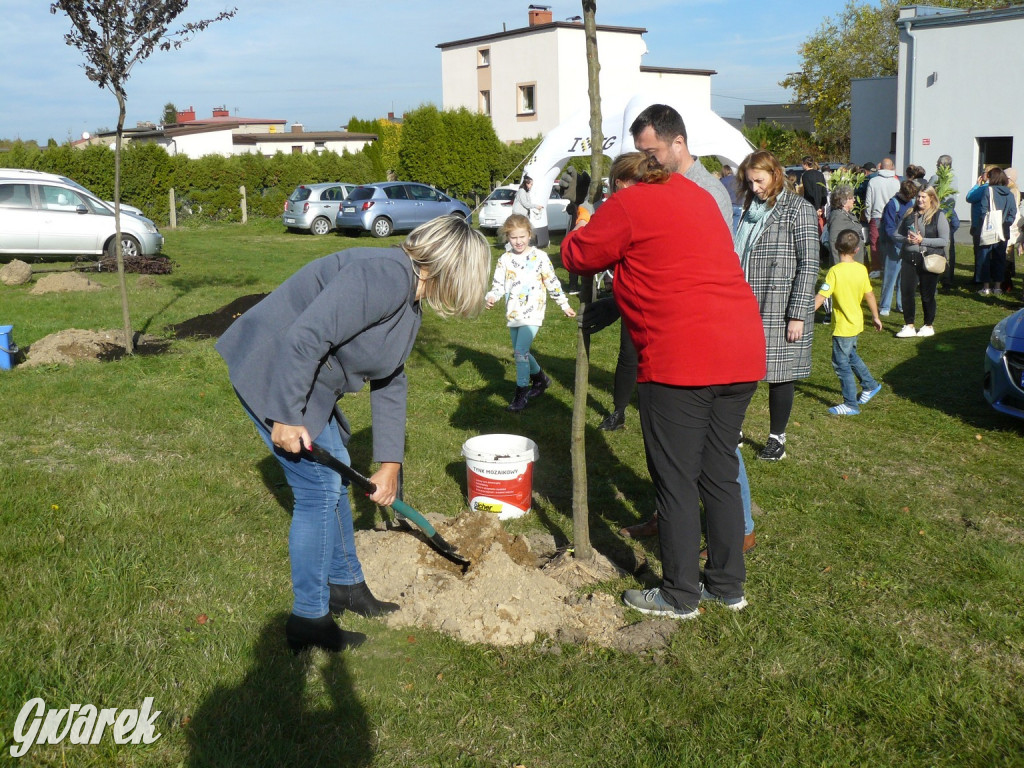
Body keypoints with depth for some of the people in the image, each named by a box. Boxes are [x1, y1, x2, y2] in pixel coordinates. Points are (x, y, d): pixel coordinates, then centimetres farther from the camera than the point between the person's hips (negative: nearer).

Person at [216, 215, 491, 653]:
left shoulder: (409, 308, 10)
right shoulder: (385, 276, -24)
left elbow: (389, 386, 16)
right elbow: (306, 336, -31)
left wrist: (390, 464, 15)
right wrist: (287, 417, -25)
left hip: (308, 382, 11)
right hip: (271, 373, -11)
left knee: (335, 475, 19)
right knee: (319, 490, -5)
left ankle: (344, 584, 37)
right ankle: (308, 621, 10)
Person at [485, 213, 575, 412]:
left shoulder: (539, 257, -5)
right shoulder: (505, 259, 3)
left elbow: (552, 283, 3)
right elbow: (498, 285, 2)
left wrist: (564, 305, 9)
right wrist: (490, 297, -19)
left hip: (532, 313, -5)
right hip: (513, 314, 5)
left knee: (521, 351, -16)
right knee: (520, 352, 15)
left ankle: (521, 392, -4)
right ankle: (540, 378, 40)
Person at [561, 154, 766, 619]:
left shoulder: (627, 205, -3)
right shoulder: (697, 195, 20)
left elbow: (577, 255, 4)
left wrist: (580, 232, 24)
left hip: (681, 362, -8)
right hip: (743, 354, 8)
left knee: (676, 480, 4)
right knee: (720, 475, 16)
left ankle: (680, 595, 14)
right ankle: (727, 585, 26)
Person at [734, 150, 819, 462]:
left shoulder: (797, 210, -6)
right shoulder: (750, 210, 13)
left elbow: (808, 265, -10)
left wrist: (797, 315, -15)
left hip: (781, 313, -5)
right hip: (747, 310, 5)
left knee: (780, 374, 5)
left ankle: (777, 438, 19)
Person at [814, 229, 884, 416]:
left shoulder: (835, 271, -19)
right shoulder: (861, 269, -1)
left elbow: (821, 297, -23)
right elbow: (869, 295, 7)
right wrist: (875, 316, 19)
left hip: (842, 326, -7)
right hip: (856, 323, 7)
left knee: (841, 363, 2)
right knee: (851, 356, 28)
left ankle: (850, 405, 7)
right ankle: (870, 385, 41)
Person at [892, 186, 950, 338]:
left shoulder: (938, 216, -4)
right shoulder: (910, 214, 9)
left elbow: (944, 240, -10)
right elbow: (896, 234, 14)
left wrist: (922, 240, -18)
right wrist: (906, 240, -7)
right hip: (910, 258, 4)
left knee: (927, 294, 5)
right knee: (906, 291, -2)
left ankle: (929, 326, 20)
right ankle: (909, 326, 8)